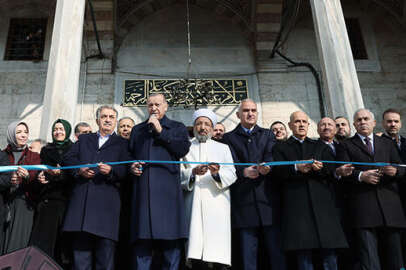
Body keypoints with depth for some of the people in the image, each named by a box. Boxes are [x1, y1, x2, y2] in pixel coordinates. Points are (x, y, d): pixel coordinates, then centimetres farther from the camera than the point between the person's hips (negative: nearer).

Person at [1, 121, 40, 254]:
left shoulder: (34, 156, 13)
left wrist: (28, 176, -21)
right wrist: (8, 181, -16)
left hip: (24, 202, 0)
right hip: (5, 201, 1)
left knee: (18, 241, -9)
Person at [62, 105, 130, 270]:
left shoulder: (122, 143, 17)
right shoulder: (84, 139, 26)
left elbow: (125, 170, 4)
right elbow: (67, 159, 15)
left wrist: (111, 171, -15)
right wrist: (79, 170, -3)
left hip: (107, 200, -2)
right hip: (82, 199, 2)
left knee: (106, 248, -7)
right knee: (80, 247, -1)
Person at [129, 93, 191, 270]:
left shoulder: (177, 128, 16)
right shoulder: (137, 130, 25)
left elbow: (183, 149, -1)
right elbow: (130, 155, 26)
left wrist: (160, 131, -2)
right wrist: (131, 167, 4)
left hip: (168, 189, -2)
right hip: (143, 188, 2)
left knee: (171, 245, -5)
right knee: (142, 244, -3)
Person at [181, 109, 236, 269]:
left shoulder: (223, 148, 18)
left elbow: (232, 175, 5)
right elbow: (179, 175, 5)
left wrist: (218, 173, -14)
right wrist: (193, 172, -14)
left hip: (217, 204, 0)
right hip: (194, 204, 0)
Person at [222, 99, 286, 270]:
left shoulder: (267, 135, 18)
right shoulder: (229, 138, 14)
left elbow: (271, 156, 0)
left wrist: (267, 166, -22)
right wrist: (243, 171, -21)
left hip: (268, 198, 1)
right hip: (244, 203, -1)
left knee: (277, 253, 0)